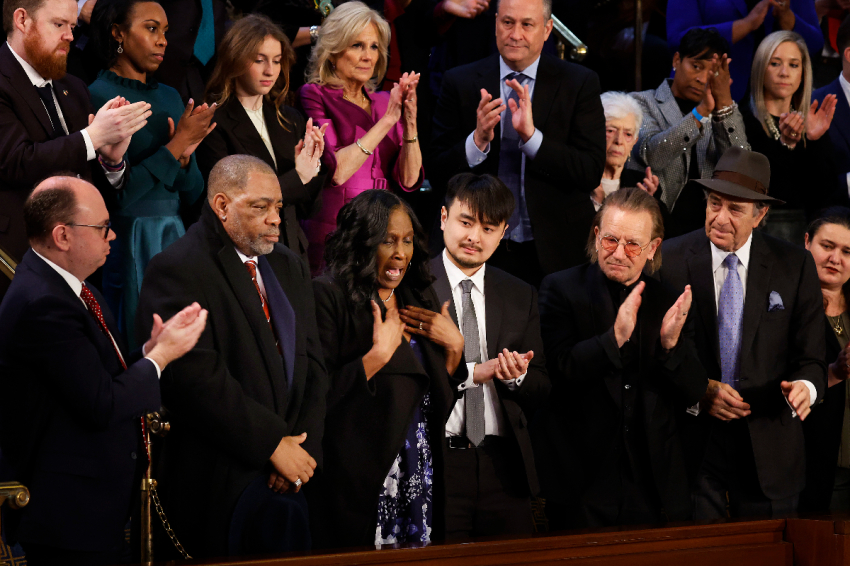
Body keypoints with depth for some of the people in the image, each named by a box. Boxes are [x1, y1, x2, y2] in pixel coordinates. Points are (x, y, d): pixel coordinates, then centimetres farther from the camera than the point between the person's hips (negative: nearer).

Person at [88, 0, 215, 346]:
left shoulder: (169, 97, 11)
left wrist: (184, 157, -8)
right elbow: (117, 195, -16)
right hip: (127, 248, -6)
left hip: (175, 240, 7)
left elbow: (194, 197, 12)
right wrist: (177, 145, -13)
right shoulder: (98, 97, -9)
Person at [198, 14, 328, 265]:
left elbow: (306, 209, 13)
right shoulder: (214, 123, -8)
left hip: (291, 252, 6)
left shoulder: (290, 120, 12)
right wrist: (297, 177, -12)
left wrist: (313, 166, -5)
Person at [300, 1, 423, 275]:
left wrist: (410, 122, -10)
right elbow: (334, 171, -16)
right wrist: (386, 121, -15)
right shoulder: (315, 96, -2)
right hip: (332, 237, -5)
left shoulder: (382, 102, 13)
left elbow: (409, 180, 5)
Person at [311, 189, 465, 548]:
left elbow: (443, 397, 17)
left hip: (421, 475, 6)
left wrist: (453, 346, 1)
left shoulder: (418, 299, 14)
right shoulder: (329, 296, -8)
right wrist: (379, 354, -18)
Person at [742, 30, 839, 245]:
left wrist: (814, 141, -11)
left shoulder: (815, 122, 10)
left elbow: (825, 191, 1)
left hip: (802, 226, 4)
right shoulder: (742, 120, -4)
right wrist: (785, 144, -23)